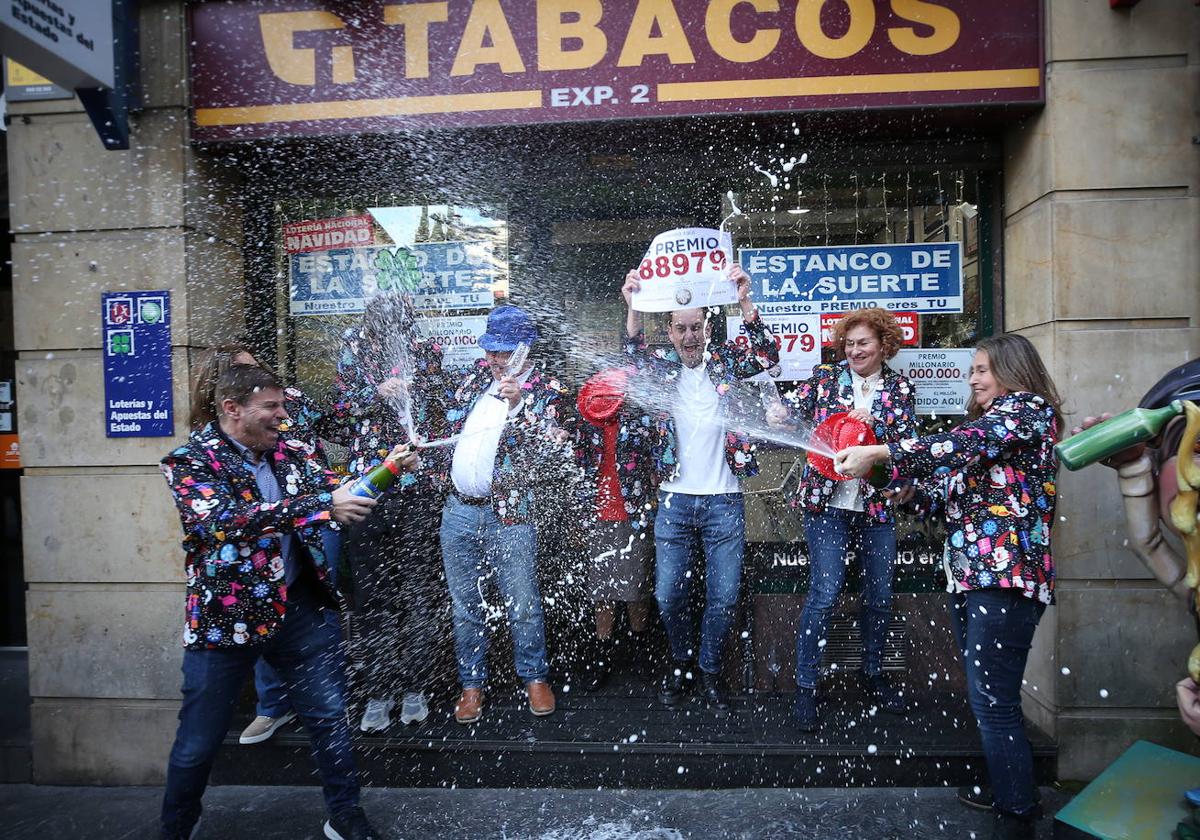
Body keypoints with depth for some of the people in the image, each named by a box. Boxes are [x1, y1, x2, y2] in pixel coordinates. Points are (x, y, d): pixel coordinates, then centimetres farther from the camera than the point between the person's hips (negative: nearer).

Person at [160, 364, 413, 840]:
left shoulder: (289, 451, 5)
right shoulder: (190, 460, -11)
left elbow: (336, 488, 5)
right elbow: (225, 520, -27)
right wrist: (321, 506, -33)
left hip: (302, 605, 4)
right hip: (225, 616, -4)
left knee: (330, 716, 12)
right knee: (197, 743, 11)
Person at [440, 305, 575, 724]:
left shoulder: (546, 390, -4)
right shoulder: (477, 378, 11)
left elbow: (552, 450, -17)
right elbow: (450, 424, 24)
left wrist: (519, 405, -24)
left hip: (509, 515, -5)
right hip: (458, 509, 5)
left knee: (523, 605, 6)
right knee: (464, 606, 14)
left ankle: (534, 676, 29)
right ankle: (472, 682, 31)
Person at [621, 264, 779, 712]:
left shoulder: (724, 362, 0)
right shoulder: (661, 367, 3)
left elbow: (766, 356, -16)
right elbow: (634, 357, -16)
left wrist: (744, 302, -30)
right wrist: (633, 308, -32)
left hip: (723, 500, 0)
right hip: (674, 500, 1)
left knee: (724, 596, 6)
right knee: (668, 595, 7)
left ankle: (710, 668, 29)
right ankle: (681, 663, 32)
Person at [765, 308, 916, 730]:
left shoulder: (900, 388, 6)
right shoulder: (825, 378, 3)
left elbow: (909, 442, -2)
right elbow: (794, 409, -7)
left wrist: (876, 426, -19)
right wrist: (779, 413, -29)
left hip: (878, 504, 3)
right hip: (827, 501, -3)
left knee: (880, 595, 13)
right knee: (824, 595, -6)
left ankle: (873, 675, 34)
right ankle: (805, 687, 8)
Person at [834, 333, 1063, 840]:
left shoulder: (1027, 408, -3)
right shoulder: (990, 420, 25)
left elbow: (963, 445, -21)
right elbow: (962, 494, 22)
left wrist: (878, 453, -25)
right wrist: (915, 495, 5)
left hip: (1005, 574, -9)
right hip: (970, 571, 9)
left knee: (992, 700, -8)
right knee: (987, 696, 15)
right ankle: (1004, 787, 29)